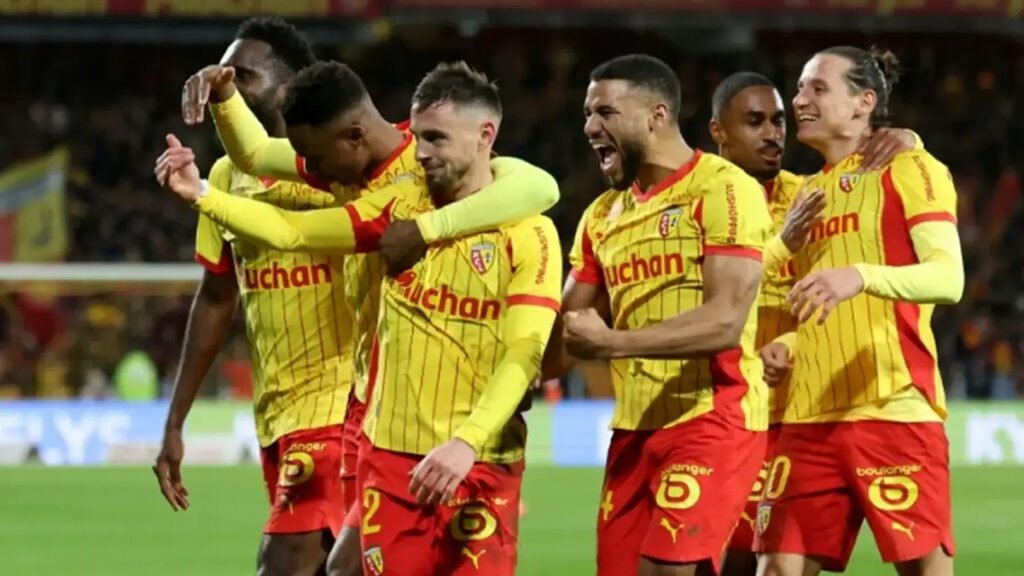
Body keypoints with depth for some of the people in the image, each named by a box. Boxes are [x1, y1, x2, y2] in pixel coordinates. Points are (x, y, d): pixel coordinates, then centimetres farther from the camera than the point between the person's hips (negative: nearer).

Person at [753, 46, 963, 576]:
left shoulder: (909, 170, -1)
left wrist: (861, 276, -31)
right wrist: (783, 346, 7)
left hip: (894, 412, -7)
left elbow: (948, 277, -15)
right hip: (808, 416, 7)